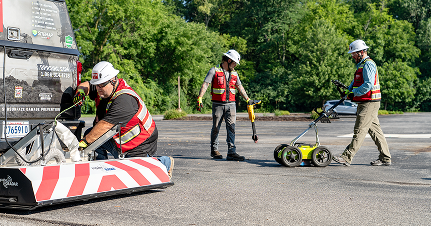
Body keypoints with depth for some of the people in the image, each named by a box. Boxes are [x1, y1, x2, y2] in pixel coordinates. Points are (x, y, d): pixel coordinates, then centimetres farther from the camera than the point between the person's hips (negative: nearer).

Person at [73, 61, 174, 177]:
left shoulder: (124, 100, -31)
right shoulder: (104, 89, -4)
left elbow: (105, 125, -36)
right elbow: (87, 85, 13)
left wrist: (84, 142, -37)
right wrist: (81, 91, -12)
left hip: (140, 146, -8)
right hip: (117, 139, 9)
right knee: (90, 134, -7)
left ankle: (165, 163, 10)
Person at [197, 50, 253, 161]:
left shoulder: (234, 73, 13)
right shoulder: (214, 70, -3)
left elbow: (240, 87, 23)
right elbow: (205, 84, -9)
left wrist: (248, 99, 23)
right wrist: (199, 98, -19)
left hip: (230, 104, 4)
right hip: (218, 104, -4)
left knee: (231, 127, -6)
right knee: (216, 128, 6)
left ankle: (231, 152, -9)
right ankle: (214, 150, 21)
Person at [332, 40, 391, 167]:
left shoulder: (368, 64, -14)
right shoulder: (361, 65, 20)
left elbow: (368, 85, -24)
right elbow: (356, 82, 25)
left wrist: (354, 93, -17)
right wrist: (349, 90, 7)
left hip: (369, 103, -11)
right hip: (365, 103, 11)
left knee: (359, 130, -10)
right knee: (375, 130, 11)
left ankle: (347, 157, -11)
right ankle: (385, 158, 15)